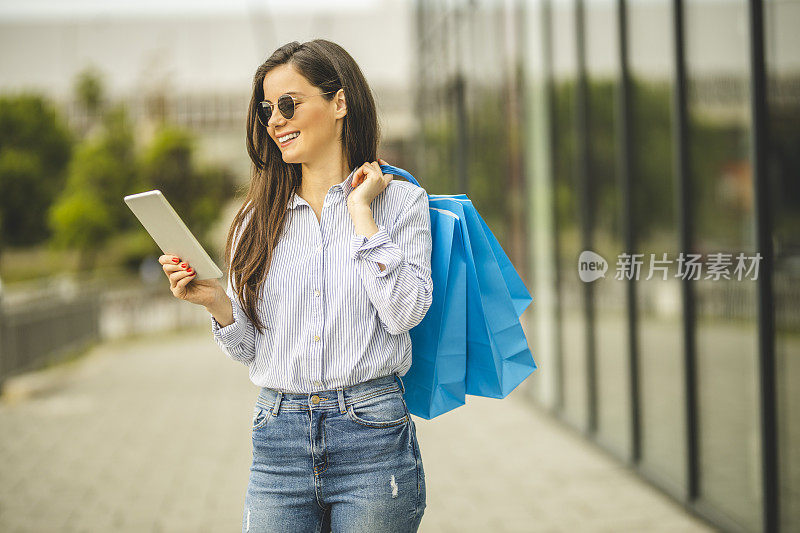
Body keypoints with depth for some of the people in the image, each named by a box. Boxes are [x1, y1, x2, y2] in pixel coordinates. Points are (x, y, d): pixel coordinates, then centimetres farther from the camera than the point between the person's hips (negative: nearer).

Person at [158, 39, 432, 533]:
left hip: (372, 437, -2)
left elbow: (403, 313, -13)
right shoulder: (260, 217, 8)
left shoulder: (400, 200, 1)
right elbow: (251, 348, 10)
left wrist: (361, 211, -8)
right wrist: (218, 302, -10)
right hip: (279, 441, 2)